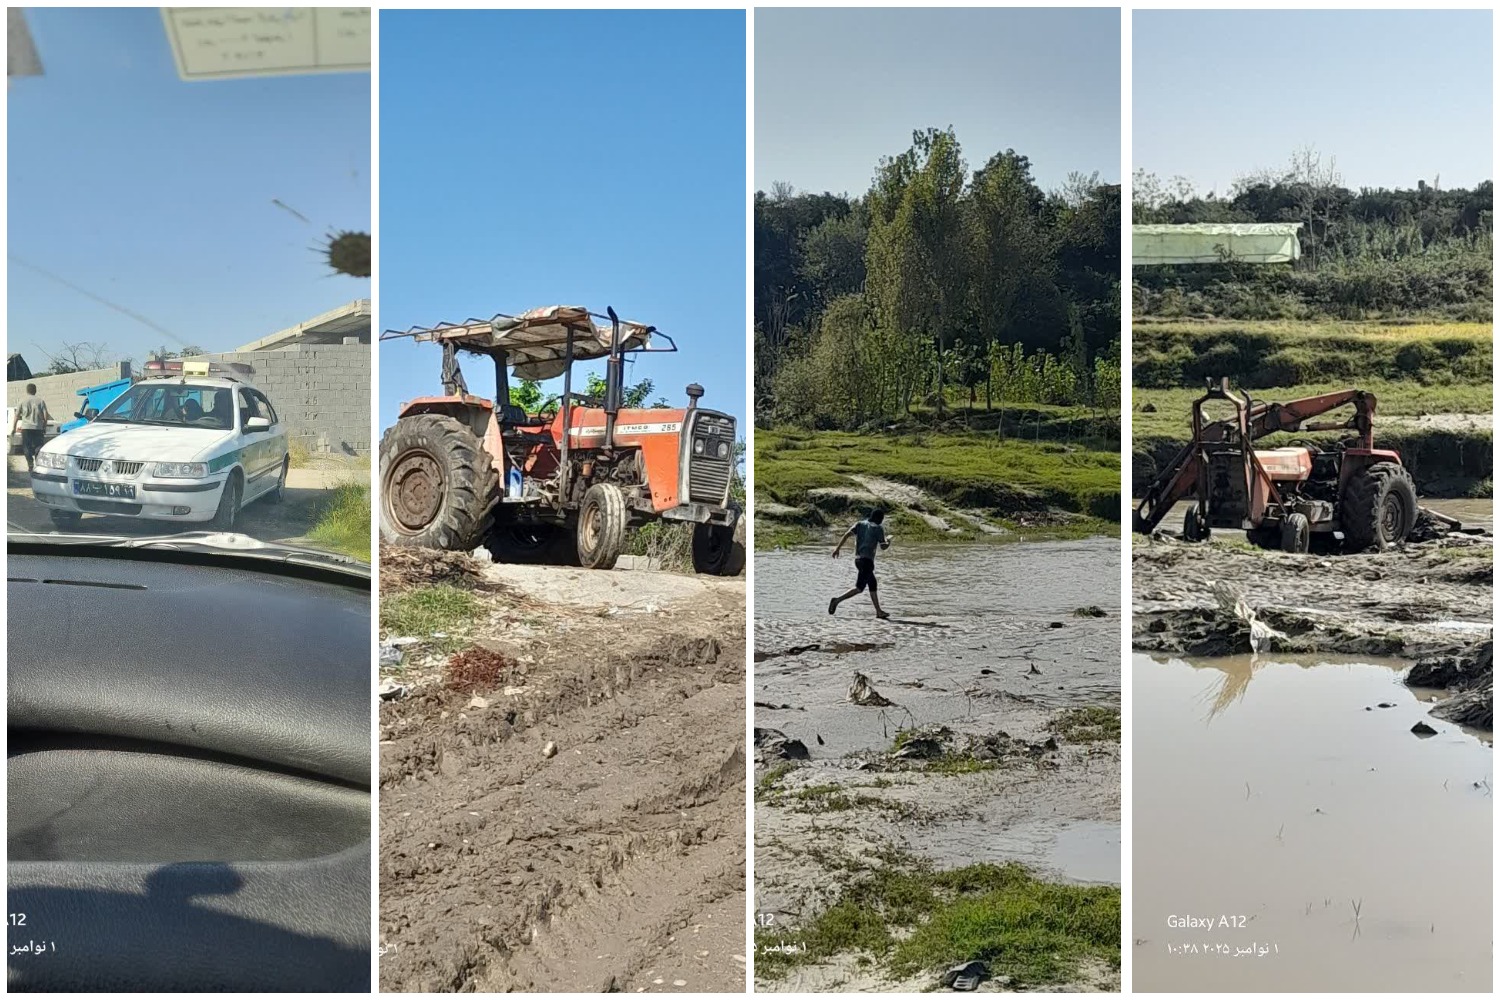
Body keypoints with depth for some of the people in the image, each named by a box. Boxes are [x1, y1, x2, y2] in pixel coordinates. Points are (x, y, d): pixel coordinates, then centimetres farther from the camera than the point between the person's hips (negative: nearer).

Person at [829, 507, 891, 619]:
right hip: (867, 560, -8)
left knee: (873, 586, 15)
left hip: (858, 558, 8)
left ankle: (879, 612, 18)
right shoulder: (878, 528, -3)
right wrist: (888, 544, 19)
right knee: (859, 588, -7)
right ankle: (837, 600, -20)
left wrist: (837, 548, -3)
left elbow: (847, 534, -1)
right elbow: (883, 546, -3)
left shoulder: (860, 524, 11)